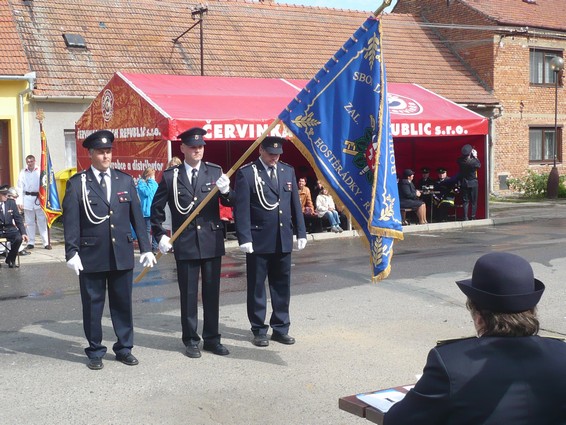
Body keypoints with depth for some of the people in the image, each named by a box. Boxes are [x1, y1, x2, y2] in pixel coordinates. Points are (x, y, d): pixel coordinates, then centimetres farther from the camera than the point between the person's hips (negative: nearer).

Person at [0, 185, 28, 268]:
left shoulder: (11, 202, 3)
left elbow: (18, 219, 4)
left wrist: (23, 233, -5)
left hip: (9, 229, 3)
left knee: (19, 238, -25)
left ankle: (10, 259, -1)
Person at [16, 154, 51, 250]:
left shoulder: (40, 171, -1)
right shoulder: (23, 173, 6)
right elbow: (20, 188, 7)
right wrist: (20, 202, 1)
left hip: (39, 198, -2)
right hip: (27, 199, 2)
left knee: (42, 222, -2)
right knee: (29, 222, 8)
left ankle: (46, 242, -1)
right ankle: (31, 242, 15)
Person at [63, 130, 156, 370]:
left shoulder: (125, 180, 8)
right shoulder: (77, 183, -1)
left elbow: (136, 216, 8)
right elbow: (70, 221, -3)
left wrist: (145, 248, 5)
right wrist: (71, 252, -10)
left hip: (122, 254, 3)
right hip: (91, 255, -2)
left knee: (123, 303, 9)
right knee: (92, 305, 7)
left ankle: (124, 348, 23)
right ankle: (95, 352, 19)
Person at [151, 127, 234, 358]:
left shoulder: (215, 172, 3)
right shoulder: (171, 176, 0)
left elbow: (230, 202, -2)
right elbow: (156, 209, 8)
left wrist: (226, 191, -23)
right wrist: (160, 235, 1)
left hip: (212, 242, 1)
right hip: (185, 244, -1)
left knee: (212, 292, 8)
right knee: (188, 294, 6)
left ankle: (212, 339, 20)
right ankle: (191, 340, 17)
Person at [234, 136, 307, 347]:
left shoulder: (288, 171, 10)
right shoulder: (246, 173, -5)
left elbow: (296, 204, 12)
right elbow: (241, 209, -9)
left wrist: (301, 233, 8)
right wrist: (244, 238, -14)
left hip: (283, 240, 5)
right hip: (258, 240, -4)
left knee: (282, 286, 11)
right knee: (256, 287, 6)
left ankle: (280, 328, 22)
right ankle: (259, 331, 17)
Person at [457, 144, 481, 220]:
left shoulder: (460, 161, -11)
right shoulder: (473, 161, -21)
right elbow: (479, 165, -1)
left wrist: (472, 156, 6)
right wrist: (475, 156, 5)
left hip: (464, 184, 3)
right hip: (473, 184, -3)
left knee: (465, 201, 8)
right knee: (474, 201, 7)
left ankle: (465, 217, 5)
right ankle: (473, 217, 7)